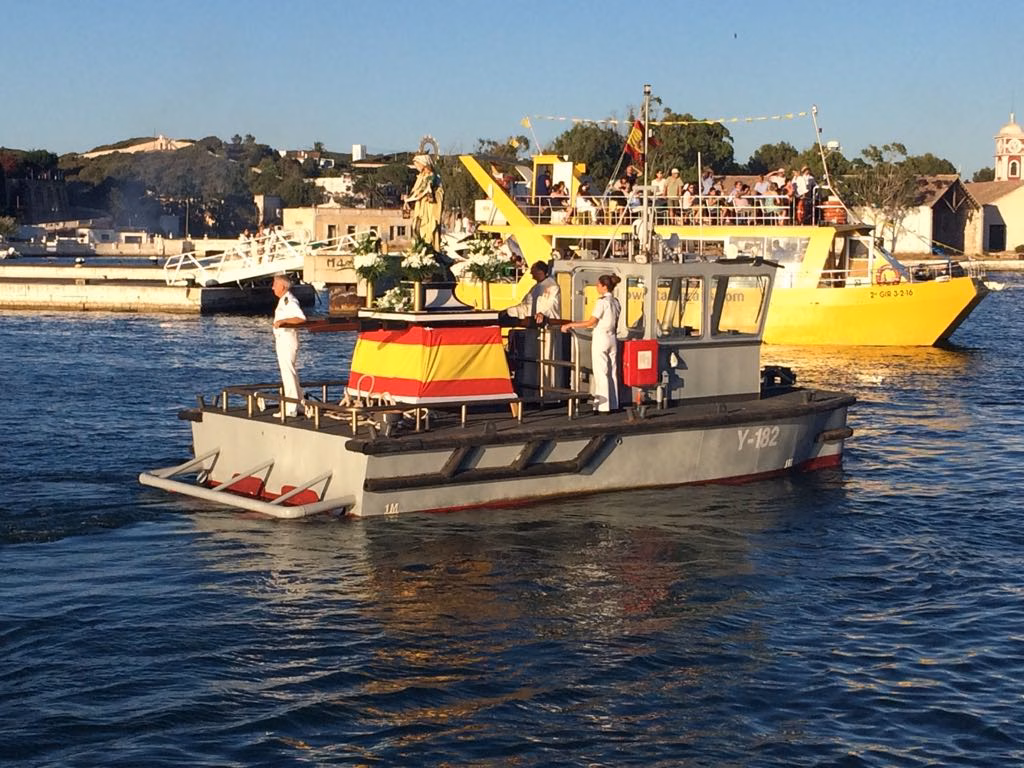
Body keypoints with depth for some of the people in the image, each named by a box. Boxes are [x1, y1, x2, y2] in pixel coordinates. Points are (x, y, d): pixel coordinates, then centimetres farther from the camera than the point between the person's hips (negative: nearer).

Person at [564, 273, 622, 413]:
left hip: (601, 338, -8)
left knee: (601, 372, -3)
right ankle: (613, 404, 12)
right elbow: (615, 324, 14)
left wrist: (571, 325, -10)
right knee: (612, 371, 9)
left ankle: (603, 405, -3)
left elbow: (591, 322, -16)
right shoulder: (616, 302, 10)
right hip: (612, 338, 8)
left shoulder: (603, 301, -13)